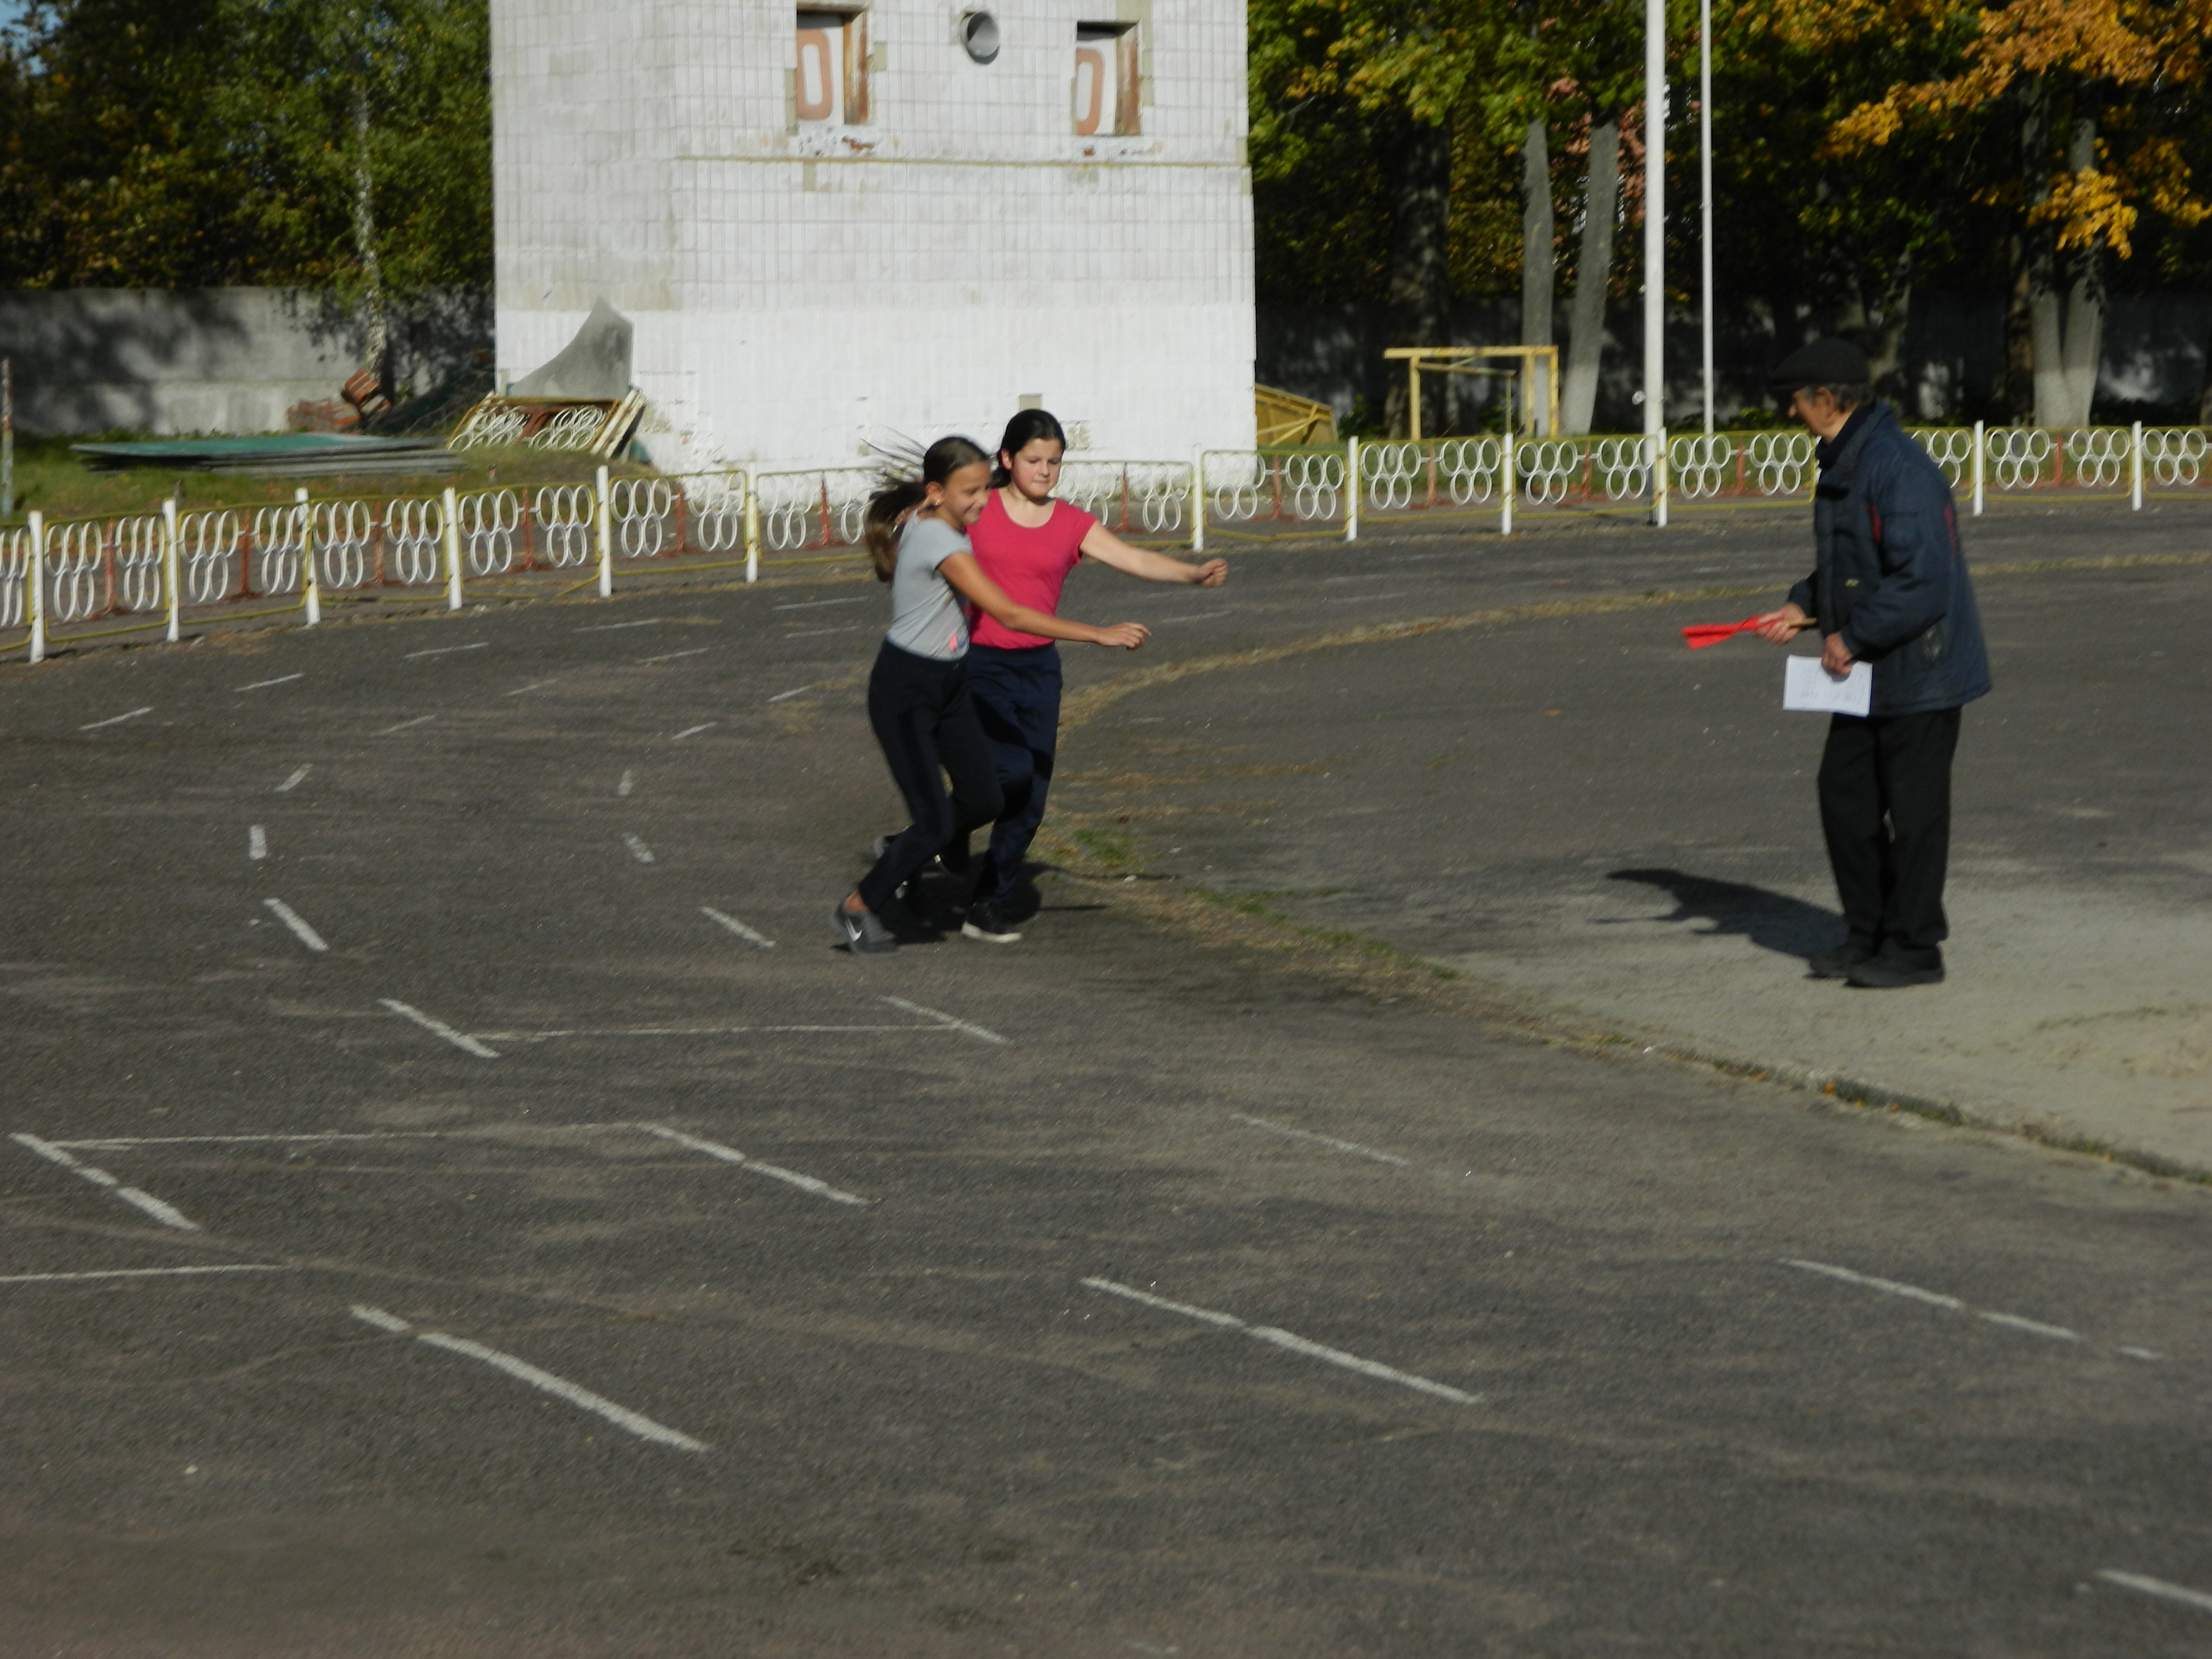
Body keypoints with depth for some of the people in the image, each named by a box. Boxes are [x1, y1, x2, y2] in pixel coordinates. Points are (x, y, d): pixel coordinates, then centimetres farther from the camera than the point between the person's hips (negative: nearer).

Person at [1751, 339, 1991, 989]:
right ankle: (1868, 934, 23)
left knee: (1912, 807, -1)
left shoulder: (1900, 470, -23)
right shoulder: (1843, 465, 10)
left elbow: (1923, 583, -28)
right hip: (1867, 673, 10)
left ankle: (1914, 947, 9)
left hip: (1920, 672, -10)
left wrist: (1852, 636, -21)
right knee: (1844, 793, 13)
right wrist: (1803, 607, 7)